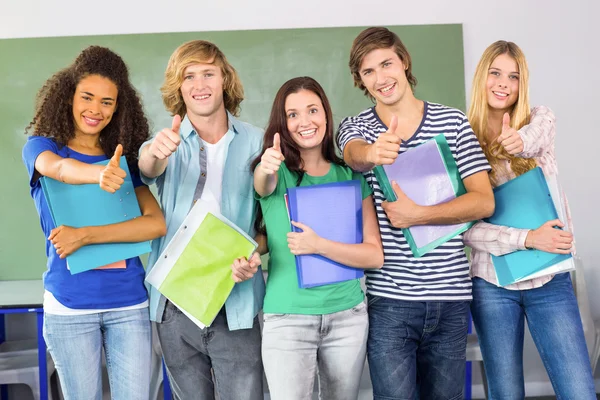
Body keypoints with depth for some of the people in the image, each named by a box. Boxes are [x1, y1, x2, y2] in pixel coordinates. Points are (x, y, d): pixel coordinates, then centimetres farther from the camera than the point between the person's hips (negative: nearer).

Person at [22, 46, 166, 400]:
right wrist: (98, 175, -47)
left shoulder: (125, 158, 6)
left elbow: (157, 224, -8)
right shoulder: (41, 146, 1)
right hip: (69, 307, -1)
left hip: (130, 303, 2)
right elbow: (61, 168, -24)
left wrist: (86, 236, -19)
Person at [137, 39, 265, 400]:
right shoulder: (168, 142, 3)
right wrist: (155, 153, -43)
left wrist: (254, 257, -16)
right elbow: (148, 169, -20)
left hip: (235, 304, -1)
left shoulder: (255, 142, 1)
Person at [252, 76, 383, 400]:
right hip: (287, 318, -2)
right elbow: (263, 185, -27)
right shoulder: (277, 172, -2)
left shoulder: (351, 176, 2)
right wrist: (265, 169, -49)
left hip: (348, 316, 2)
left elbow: (375, 255, -4)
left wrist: (319, 246, -17)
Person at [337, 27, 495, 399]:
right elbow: (355, 155, -22)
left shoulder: (453, 121, 3)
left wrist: (418, 215, -17)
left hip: (450, 295, 1)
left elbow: (484, 201, -3)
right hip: (388, 297, -1)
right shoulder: (356, 127, 3)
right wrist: (372, 153, -46)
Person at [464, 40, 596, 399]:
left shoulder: (541, 119, 3)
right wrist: (527, 238, -20)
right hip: (492, 285, -1)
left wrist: (520, 141, -47)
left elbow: (536, 135, -24)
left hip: (550, 280, 1)